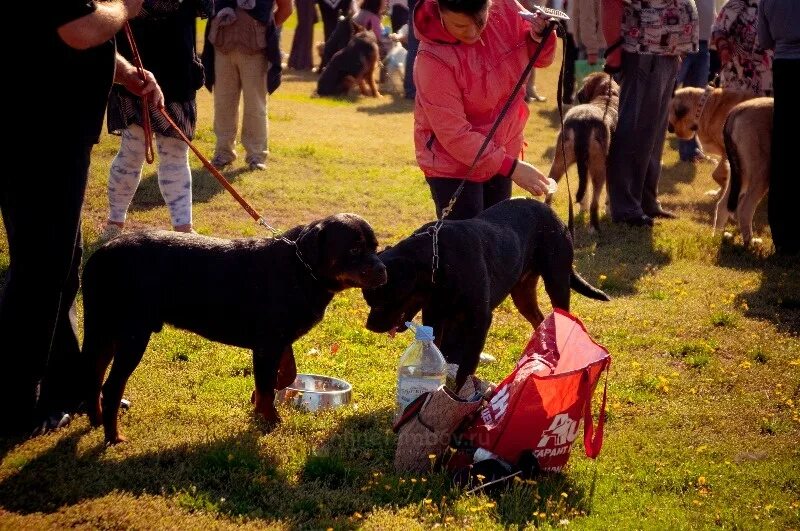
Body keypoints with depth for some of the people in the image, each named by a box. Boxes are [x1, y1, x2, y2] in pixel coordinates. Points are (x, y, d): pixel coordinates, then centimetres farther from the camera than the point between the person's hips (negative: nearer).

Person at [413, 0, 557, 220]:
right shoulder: (434, 58, -29)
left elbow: (538, 58, 4)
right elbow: (454, 134, -26)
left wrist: (540, 35, -19)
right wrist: (511, 167, -26)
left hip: (498, 153, 6)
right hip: (453, 163, -6)